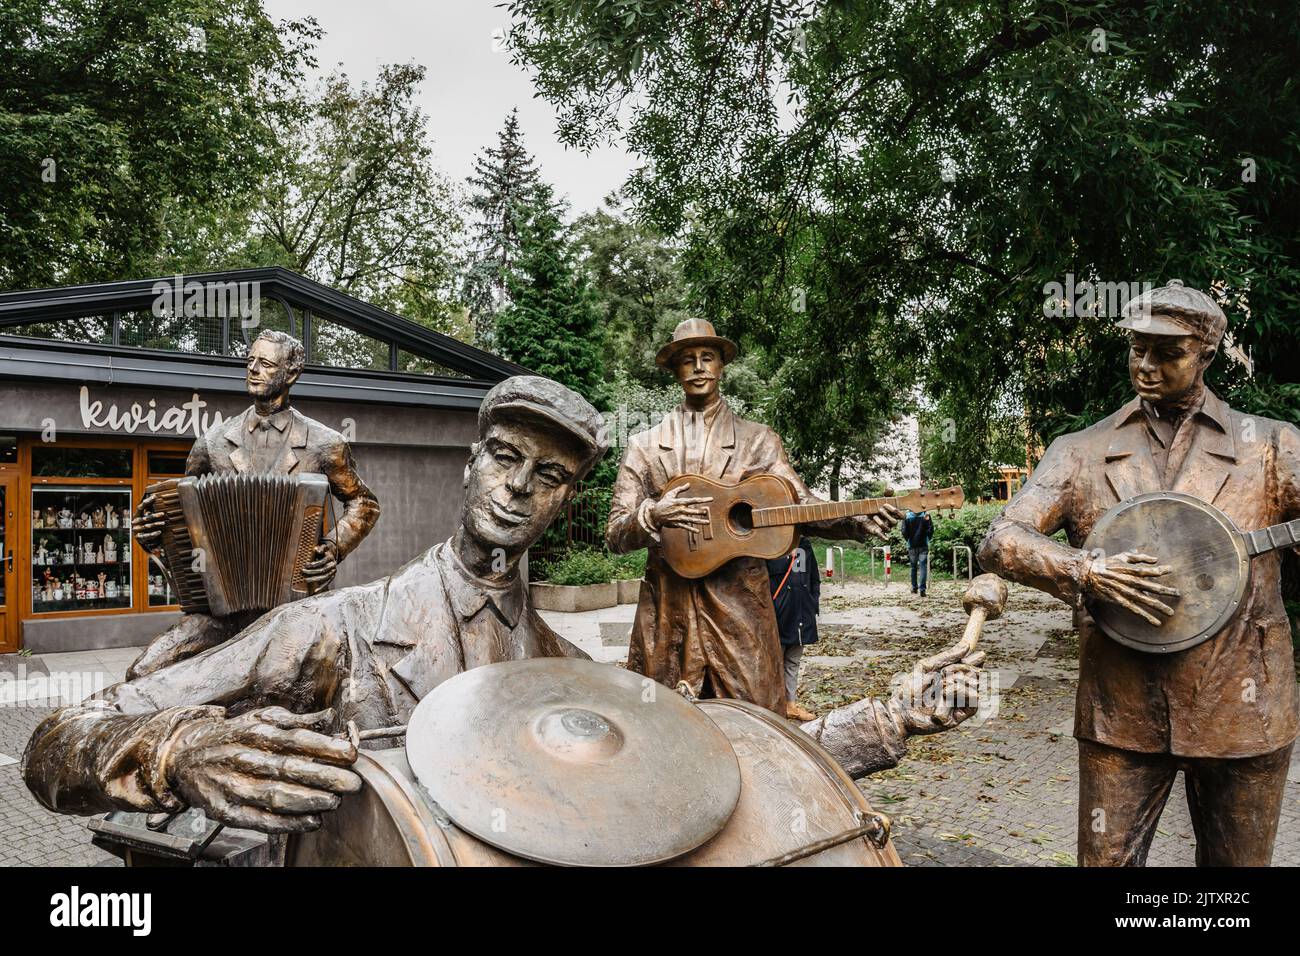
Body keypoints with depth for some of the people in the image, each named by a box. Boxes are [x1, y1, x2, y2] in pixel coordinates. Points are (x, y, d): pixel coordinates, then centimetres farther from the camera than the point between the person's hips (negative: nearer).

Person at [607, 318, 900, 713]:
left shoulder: (758, 440, 8)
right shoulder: (645, 445, 7)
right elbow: (614, 536, 4)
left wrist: (860, 522, -17)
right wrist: (652, 514, -16)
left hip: (740, 606, 0)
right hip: (666, 610, 1)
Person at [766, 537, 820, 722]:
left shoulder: (804, 545, 11)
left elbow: (814, 579, 17)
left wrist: (814, 607, 13)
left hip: (801, 615, 7)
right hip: (779, 614, -6)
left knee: (793, 662, 15)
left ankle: (791, 705, 24)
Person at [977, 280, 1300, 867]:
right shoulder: (1081, 452, 3)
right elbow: (999, 542, -5)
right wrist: (1086, 571, -20)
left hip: (1240, 709, 1)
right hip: (1120, 709, 0)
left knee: (1237, 860, 15)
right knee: (1106, 858, 5)